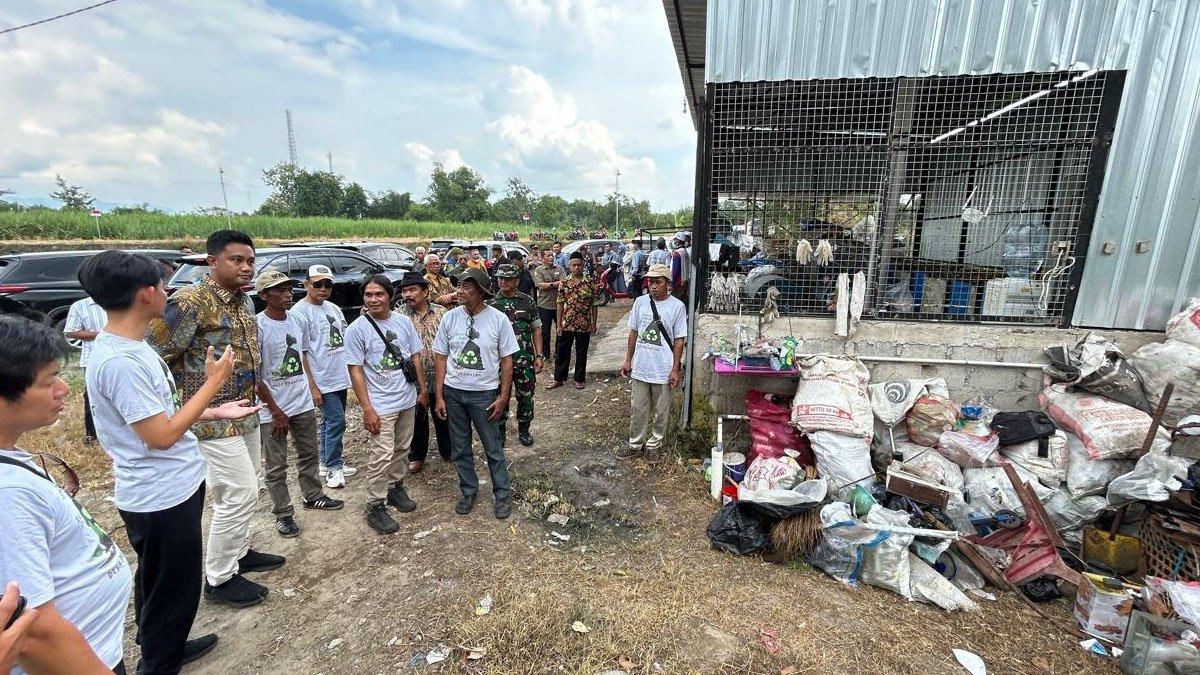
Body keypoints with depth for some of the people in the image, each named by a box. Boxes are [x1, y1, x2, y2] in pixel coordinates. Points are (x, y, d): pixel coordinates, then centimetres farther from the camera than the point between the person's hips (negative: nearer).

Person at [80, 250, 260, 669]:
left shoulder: (131, 347, 4)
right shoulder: (119, 361, -27)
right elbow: (162, 435, -25)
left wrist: (216, 411, 9)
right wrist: (214, 382, -19)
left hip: (172, 488, 10)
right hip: (162, 497, -10)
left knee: (159, 585, 27)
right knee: (171, 591, 10)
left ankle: (165, 649, 47)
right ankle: (159, 665, 31)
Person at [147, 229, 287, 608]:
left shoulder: (244, 300, 8)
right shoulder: (190, 302, -18)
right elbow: (155, 356, -18)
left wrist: (251, 399, 15)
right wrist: (198, 391, -11)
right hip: (215, 417, -8)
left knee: (244, 488, 19)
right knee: (241, 492, -4)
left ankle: (239, 552, 37)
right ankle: (218, 578, 14)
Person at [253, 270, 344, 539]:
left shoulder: (296, 320, 3)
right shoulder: (258, 326, -16)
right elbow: (254, 375, -14)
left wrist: (311, 385, 10)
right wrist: (276, 412, -12)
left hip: (303, 404, 6)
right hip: (273, 410, -6)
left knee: (308, 454, 20)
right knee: (277, 466, 9)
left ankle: (312, 496, 38)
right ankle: (283, 514, 23)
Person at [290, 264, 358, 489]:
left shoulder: (333, 308, 12)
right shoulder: (299, 312, -11)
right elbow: (299, 353, -13)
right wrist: (312, 385, -17)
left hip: (341, 377, 8)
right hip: (322, 380, -8)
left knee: (330, 422, 17)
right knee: (336, 421, -6)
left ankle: (326, 462, 30)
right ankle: (333, 468, 9)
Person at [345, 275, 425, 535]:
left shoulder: (403, 321, 2)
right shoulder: (357, 329, -11)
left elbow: (415, 356, 10)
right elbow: (356, 370, -11)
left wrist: (422, 389, 11)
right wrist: (367, 409, -14)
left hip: (408, 400, 5)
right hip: (381, 405, -5)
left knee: (401, 448, 17)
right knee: (382, 455, -3)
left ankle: (395, 487, 37)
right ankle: (375, 507, 12)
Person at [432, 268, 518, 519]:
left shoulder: (498, 319, -10)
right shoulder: (450, 318, -3)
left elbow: (507, 361, -4)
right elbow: (442, 359, 2)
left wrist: (503, 396, -7)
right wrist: (439, 397, 0)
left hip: (484, 394, -2)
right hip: (453, 392, 3)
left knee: (493, 448, 9)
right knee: (460, 449, 15)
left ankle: (503, 494, 27)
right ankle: (469, 491, 35)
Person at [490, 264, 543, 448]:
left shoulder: (527, 301, 2)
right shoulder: (491, 303, 1)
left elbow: (536, 329, 5)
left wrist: (539, 355, 0)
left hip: (525, 360, 1)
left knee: (526, 398, 10)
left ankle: (524, 431, 30)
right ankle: (500, 434, 25)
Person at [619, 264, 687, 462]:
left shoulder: (677, 306, -9)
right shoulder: (640, 302, 0)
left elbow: (679, 340, -7)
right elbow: (633, 332, 8)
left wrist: (675, 369, -8)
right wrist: (628, 360, 9)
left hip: (663, 369, -3)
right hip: (640, 367, 3)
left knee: (661, 411, 12)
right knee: (638, 409, 14)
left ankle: (654, 444, 31)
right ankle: (635, 443, 30)